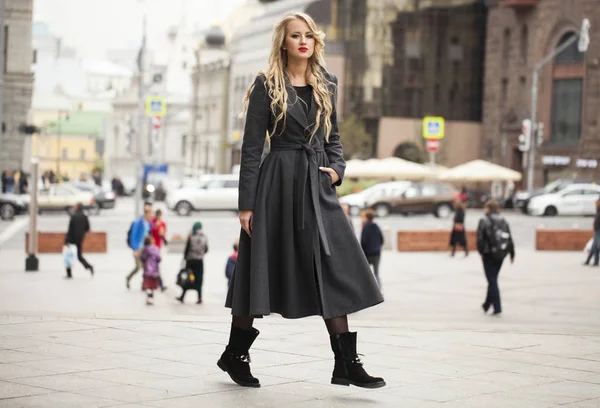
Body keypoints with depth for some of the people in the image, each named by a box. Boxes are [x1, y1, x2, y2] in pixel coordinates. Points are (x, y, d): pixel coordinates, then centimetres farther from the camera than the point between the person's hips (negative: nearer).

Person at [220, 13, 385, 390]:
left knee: (334, 270, -3)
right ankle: (235, 355, 20)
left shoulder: (327, 85, 12)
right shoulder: (267, 86, -2)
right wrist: (247, 203, -9)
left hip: (318, 185, 4)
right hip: (278, 183, -4)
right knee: (264, 268, 2)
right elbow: (252, 146, -5)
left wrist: (337, 169, -1)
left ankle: (347, 364, -1)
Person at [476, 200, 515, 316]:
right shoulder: (503, 221, 7)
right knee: (493, 279, 18)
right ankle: (487, 305, 29)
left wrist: (481, 252, -1)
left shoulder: (484, 221, -8)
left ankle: (497, 308, -11)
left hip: (489, 254, -5)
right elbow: (510, 239, 6)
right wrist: (512, 254, 10)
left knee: (492, 280, -3)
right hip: (501, 254, 5)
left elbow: (480, 239, -13)